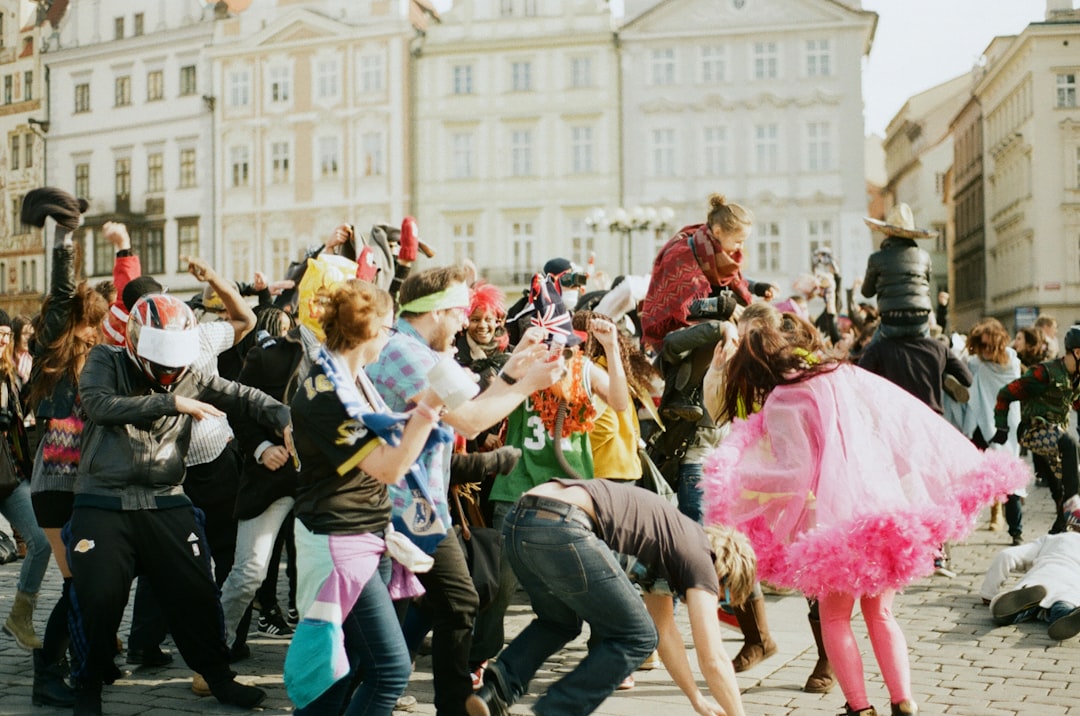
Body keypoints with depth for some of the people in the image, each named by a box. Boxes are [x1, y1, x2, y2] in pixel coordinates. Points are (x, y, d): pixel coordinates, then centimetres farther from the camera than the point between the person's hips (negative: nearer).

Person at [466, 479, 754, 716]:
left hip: (516, 522, 9)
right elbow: (713, 660, 8)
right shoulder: (699, 556, 10)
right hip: (560, 528, -9)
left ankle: (498, 688, 10)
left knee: (559, 622, 33)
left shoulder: (671, 538, 33)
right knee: (637, 637, 9)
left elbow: (665, 629, 41)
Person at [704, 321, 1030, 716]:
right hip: (889, 510, 5)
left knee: (834, 617, 13)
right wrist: (974, 469, 16)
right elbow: (914, 422, 10)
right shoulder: (848, 375, 12)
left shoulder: (781, 403, -4)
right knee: (881, 614, 18)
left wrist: (735, 485, -3)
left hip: (838, 519, -5)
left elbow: (793, 471, -14)